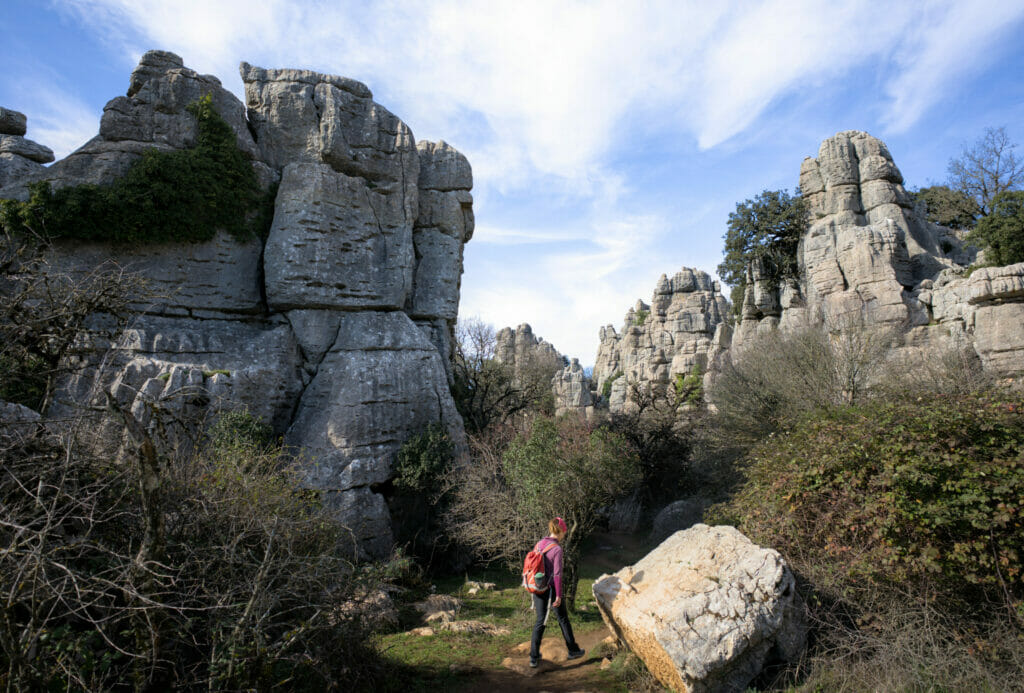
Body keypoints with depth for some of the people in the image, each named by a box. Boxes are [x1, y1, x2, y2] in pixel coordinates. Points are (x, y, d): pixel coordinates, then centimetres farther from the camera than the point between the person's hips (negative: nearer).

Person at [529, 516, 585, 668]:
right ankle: (573, 650, 32)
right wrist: (558, 596, -13)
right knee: (563, 619, 15)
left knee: (540, 621, 13)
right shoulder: (557, 549, -19)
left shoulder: (539, 544, 2)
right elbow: (557, 574, -19)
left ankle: (534, 657, 12)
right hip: (551, 588, -5)